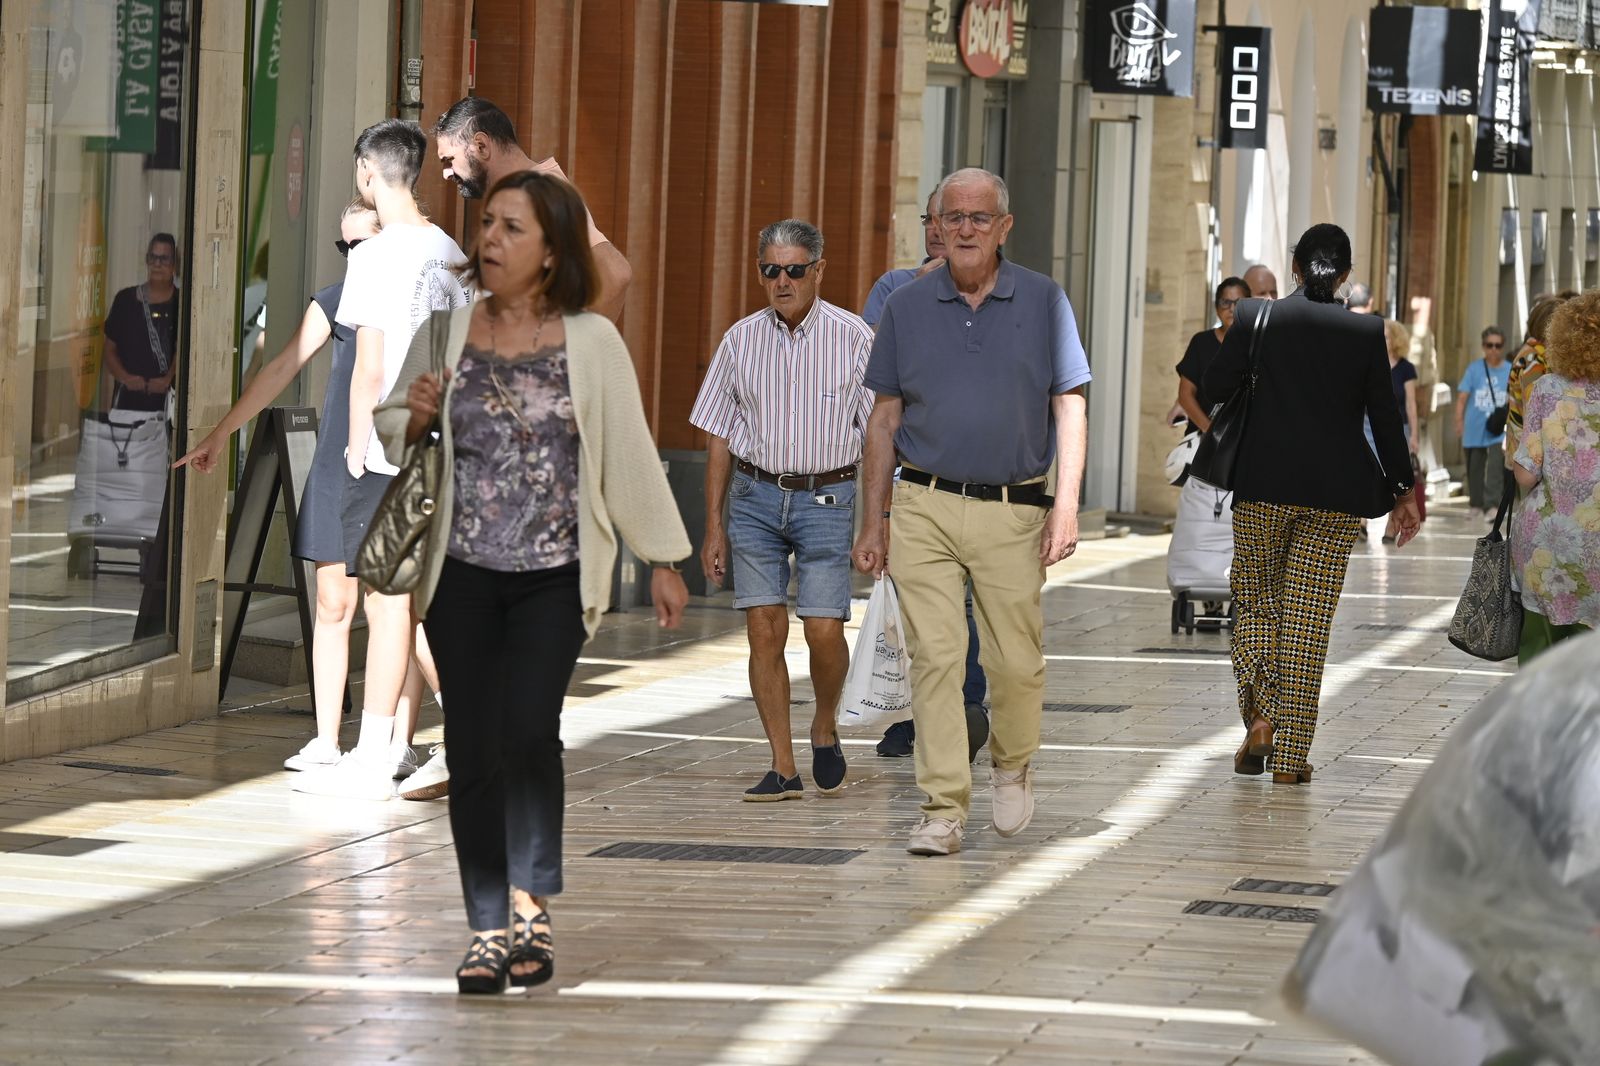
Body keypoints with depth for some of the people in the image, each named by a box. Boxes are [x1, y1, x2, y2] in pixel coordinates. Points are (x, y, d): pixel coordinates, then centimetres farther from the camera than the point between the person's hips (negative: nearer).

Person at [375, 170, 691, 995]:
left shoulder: (591, 342, -1)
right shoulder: (447, 329, 4)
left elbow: (629, 454, 3)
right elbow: (387, 434, 14)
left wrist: (662, 561, 5)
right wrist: (413, 416, -8)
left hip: (554, 577, -2)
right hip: (462, 573, 2)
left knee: (529, 730, -15)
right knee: (473, 747, -1)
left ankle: (533, 907, 5)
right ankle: (488, 929, 9)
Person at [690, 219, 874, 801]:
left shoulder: (854, 338, -3)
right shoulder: (741, 339, 4)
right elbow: (720, 437, 9)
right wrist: (713, 527, 7)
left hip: (826, 497, -2)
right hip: (754, 496, 2)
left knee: (824, 631, -9)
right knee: (765, 631, -2)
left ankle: (825, 729, 20)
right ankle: (783, 768, 4)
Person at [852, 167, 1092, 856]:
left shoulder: (1043, 303, 4)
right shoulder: (907, 308, 8)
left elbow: (1069, 409, 2)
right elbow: (885, 418, 11)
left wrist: (1067, 504, -9)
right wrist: (873, 521, 7)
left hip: (1013, 514, -1)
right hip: (925, 508, 1)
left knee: (1016, 664, 1)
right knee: (933, 657, -7)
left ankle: (1010, 764, 31)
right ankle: (943, 809, -5)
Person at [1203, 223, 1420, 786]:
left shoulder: (1258, 317, -3)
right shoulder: (1366, 331, 0)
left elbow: (1216, 385, -1)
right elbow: (1384, 415, 2)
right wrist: (1402, 491, 10)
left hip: (1265, 486, -1)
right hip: (1336, 494, 1)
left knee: (1255, 601, 15)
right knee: (1308, 618, 3)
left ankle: (1260, 716, -6)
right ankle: (1290, 755, 2)